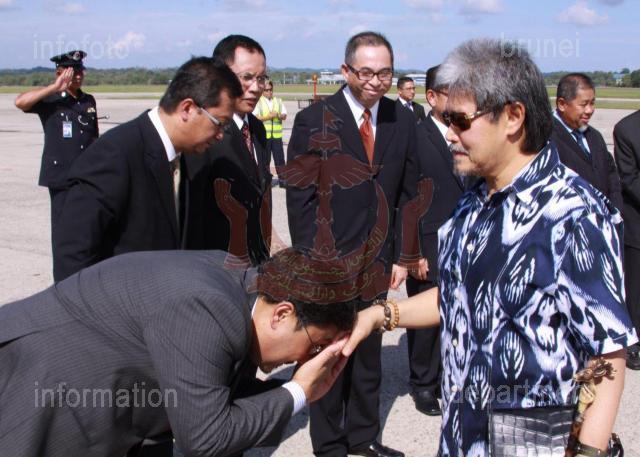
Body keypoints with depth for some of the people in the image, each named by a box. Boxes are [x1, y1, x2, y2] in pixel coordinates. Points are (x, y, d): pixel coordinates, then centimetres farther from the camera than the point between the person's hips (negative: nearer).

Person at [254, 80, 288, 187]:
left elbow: (284, 115, 11)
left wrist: (278, 115, -11)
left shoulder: (278, 101, 13)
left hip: (277, 135, 3)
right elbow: (255, 118, -7)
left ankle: (282, 179, 8)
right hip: (263, 135, -3)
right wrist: (268, 116, -16)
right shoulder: (258, 102, 1)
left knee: (279, 158, 2)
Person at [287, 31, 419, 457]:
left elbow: (407, 194, 7)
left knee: (368, 354, 15)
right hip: (328, 262, -3)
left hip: (376, 260, 4)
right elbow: (300, 198, -9)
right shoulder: (314, 120, -9)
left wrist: (401, 256, 4)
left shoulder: (403, 121, 3)